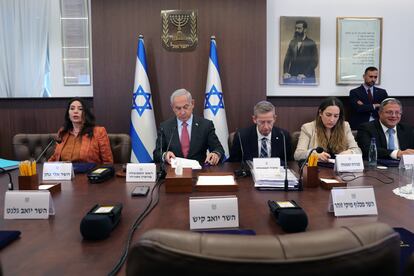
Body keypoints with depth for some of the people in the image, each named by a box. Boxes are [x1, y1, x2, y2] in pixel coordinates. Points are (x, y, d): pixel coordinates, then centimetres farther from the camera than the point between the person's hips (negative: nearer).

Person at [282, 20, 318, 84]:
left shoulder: (311, 43, 1)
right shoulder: (292, 42, 14)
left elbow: (314, 62, -4)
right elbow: (287, 59, 11)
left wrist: (305, 74, -16)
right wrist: (285, 72, -4)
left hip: (307, 77, -4)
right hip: (292, 76, 4)